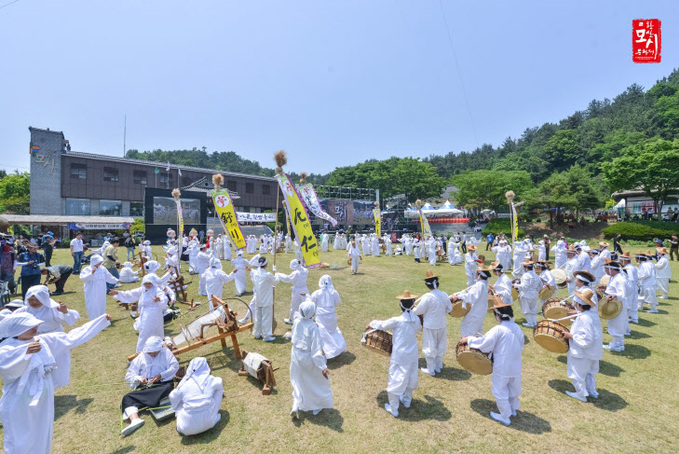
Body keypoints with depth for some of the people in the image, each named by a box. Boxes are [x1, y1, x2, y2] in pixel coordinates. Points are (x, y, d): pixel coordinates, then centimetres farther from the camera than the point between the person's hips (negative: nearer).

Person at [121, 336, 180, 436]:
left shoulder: (165, 352, 12)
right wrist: (138, 378, -6)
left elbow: (175, 366, 1)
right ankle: (135, 419, -47)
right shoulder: (141, 357, 21)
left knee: (168, 388, -38)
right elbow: (128, 375, 17)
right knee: (127, 398, -25)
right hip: (145, 387, 3)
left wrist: (161, 375, -13)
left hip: (162, 384, -3)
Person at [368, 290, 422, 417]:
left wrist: (371, 324, 11)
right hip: (412, 354, 5)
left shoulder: (397, 320, -23)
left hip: (399, 356, -5)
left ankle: (393, 409, 22)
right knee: (410, 377, 23)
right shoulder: (416, 319, -9)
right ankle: (407, 401, 44)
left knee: (395, 380, 9)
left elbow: (382, 325, -8)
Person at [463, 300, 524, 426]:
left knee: (499, 390, 12)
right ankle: (513, 409, 46)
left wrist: (469, 339, -7)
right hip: (516, 366, 7)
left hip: (502, 367, -7)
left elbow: (484, 342, -20)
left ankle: (505, 416, 25)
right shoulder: (517, 328, -3)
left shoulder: (498, 330, -24)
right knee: (513, 387, 26)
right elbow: (520, 348, 9)